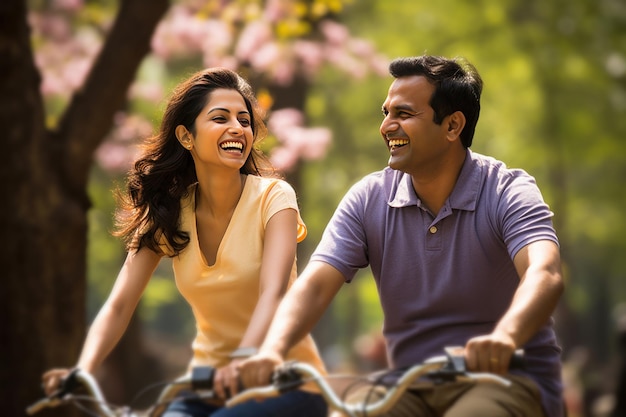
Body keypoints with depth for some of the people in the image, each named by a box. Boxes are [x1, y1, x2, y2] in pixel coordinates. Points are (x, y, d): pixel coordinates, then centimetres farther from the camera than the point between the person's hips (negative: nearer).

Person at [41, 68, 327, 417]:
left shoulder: (273, 197, -10)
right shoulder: (166, 213, 0)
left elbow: (272, 293, -25)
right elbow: (119, 306, -8)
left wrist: (243, 361, -45)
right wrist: (82, 372, -29)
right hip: (210, 381, 3)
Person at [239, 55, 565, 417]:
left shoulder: (509, 193, -9)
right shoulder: (369, 199, 3)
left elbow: (543, 275, -28)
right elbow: (314, 285, -8)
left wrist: (505, 337, -52)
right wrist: (272, 351, -31)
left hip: (507, 379, -3)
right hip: (411, 385, 3)